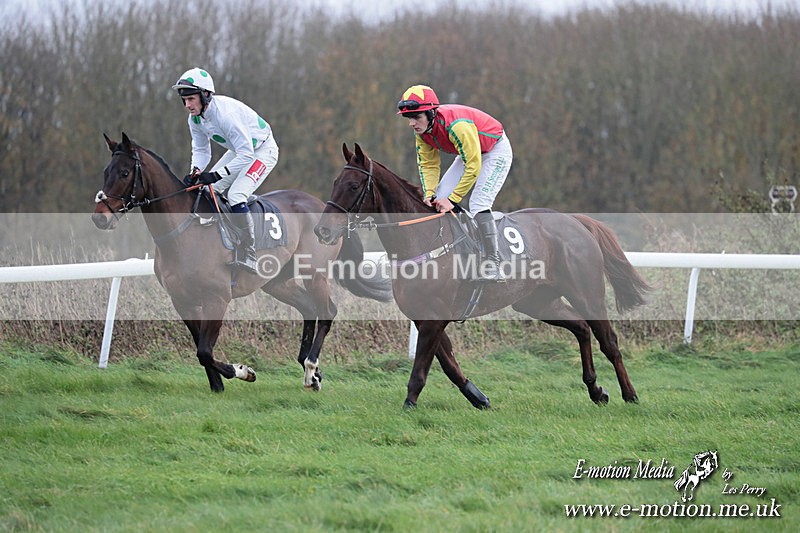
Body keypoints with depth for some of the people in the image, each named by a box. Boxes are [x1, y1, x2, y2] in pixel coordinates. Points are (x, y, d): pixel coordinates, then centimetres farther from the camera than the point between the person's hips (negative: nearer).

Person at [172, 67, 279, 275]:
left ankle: (247, 259, -22)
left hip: (262, 150, -9)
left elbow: (246, 154, -35)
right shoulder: (195, 119, -9)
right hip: (240, 151, 9)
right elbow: (201, 149, 3)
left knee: (236, 194, -25)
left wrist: (217, 174, -39)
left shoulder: (226, 113, -36)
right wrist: (196, 171, -19)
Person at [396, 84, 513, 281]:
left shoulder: (456, 125, -38)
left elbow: (473, 167, -33)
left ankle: (493, 267, -24)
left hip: (496, 151, -9)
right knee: (440, 198, 0)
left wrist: (452, 199, -30)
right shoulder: (422, 129, -13)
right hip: (469, 153, 9)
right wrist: (429, 193, -20)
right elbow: (428, 164, -4)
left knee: (478, 204, -23)